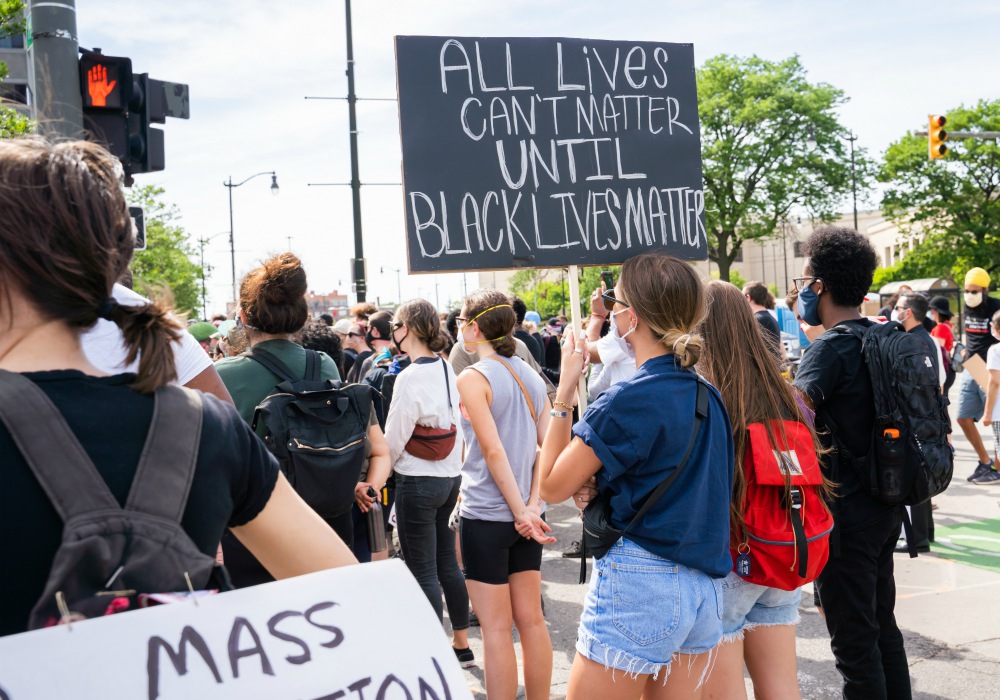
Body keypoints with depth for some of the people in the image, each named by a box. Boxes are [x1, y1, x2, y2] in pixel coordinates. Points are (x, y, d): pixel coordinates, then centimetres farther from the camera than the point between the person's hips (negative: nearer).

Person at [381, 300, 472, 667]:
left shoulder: (410, 377, -18)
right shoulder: (447, 369, 5)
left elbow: (393, 440, -13)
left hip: (418, 481, -8)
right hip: (451, 476, 8)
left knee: (423, 572, 1)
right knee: (448, 564, 17)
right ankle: (462, 646, 28)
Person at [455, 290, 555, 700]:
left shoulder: (473, 378, -12)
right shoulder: (531, 377, 9)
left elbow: (494, 452, -17)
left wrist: (521, 511, -14)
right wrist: (533, 505, -3)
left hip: (485, 514, -7)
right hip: (527, 517, 7)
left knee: (496, 627, 1)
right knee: (530, 620, 13)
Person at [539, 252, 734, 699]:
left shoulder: (627, 401, -16)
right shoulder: (708, 395, 8)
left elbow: (553, 486, -7)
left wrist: (565, 390, -3)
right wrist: (600, 486, 7)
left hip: (638, 584, -8)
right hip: (705, 587, 8)